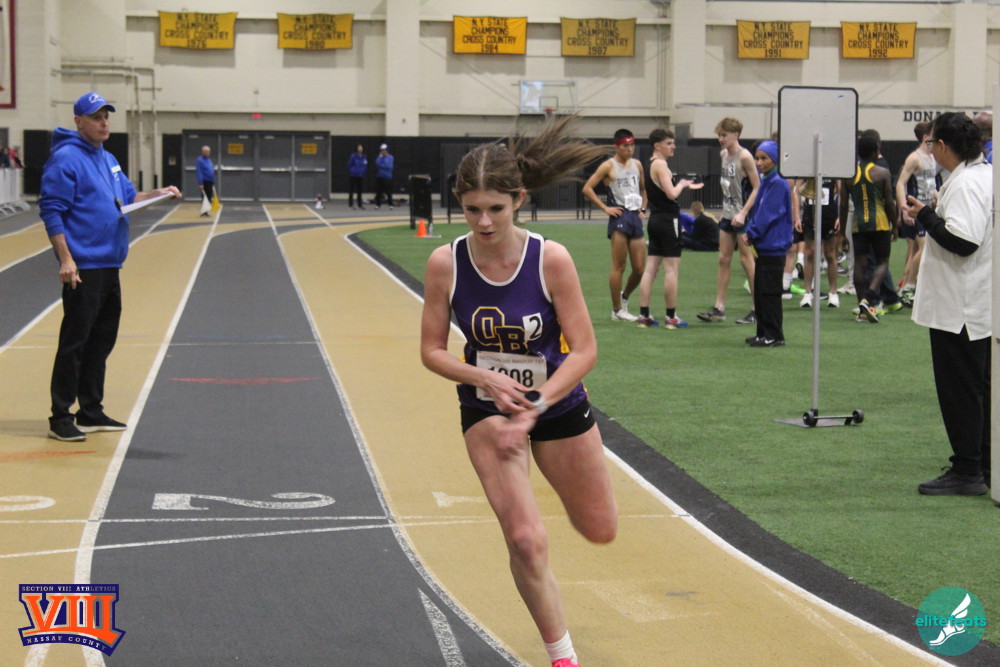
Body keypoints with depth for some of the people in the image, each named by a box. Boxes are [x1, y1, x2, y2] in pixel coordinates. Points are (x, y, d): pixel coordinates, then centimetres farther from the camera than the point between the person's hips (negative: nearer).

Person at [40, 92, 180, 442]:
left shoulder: (108, 160, 17)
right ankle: (60, 418, -1)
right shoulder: (66, 159, -10)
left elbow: (128, 196, 27)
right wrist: (65, 259, -20)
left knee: (102, 341, 14)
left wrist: (158, 194, 7)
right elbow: (51, 211, -14)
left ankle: (92, 412, 23)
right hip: (83, 268, -9)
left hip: (109, 265, 9)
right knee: (74, 342, -7)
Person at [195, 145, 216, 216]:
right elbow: (198, 172, -15)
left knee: (209, 198, 8)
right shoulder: (200, 160, -10)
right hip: (205, 182, -8)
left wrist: (213, 182, 20)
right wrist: (200, 183, -21)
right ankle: (204, 212, -4)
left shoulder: (209, 160, 16)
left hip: (210, 181, 8)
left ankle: (206, 211, 14)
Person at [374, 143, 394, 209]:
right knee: (378, 191, 4)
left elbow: (389, 166, -10)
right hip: (379, 177, 4)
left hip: (387, 178, -4)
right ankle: (378, 204, 11)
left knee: (388, 191, -4)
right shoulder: (379, 157, 11)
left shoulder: (391, 158, 0)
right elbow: (377, 164, -3)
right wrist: (380, 157, -9)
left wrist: (381, 166, -10)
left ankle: (390, 205, 3)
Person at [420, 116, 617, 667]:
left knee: (600, 531, 17)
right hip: (487, 409, -1)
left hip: (559, 403, 1)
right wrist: (485, 378, -26)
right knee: (526, 540, -16)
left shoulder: (551, 259, -22)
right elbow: (432, 351, -8)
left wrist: (535, 409, -27)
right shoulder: (445, 264, -18)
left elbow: (584, 350, -17)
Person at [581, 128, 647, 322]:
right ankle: (617, 310, 2)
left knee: (639, 268, 4)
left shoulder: (637, 164, 15)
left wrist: (643, 208, 14)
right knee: (619, 267, -6)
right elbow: (587, 188, -6)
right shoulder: (608, 166, -3)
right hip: (619, 216, -6)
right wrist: (605, 208, -8)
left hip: (635, 217, 6)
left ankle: (624, 297, 29)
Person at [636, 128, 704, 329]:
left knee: (651, 267, 8)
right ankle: (671, 317, -2)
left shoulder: (650, 164, 15)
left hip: (655, 219, 9)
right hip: (668, 220, -9)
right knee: (672, 268, -4)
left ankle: (644, 315, 8)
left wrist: (686, 186, 24)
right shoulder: (660, 164, -14)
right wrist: (682, 184, -3)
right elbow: (672, 194, -20)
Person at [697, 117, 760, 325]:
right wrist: (726, 209, 15)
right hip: (727, 215, 8)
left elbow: (757, 187, -16)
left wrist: (743, 213, -22)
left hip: (742, 217, -8)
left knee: (747, 260, -3)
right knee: (723, 259, 7)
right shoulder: (723, 154, 9)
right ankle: (719, 308, 11)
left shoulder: (744, 156, -14)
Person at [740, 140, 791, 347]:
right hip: (764, 246, 10)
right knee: (759, 291, 13)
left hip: (773, 247, -10)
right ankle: (763, 333, 21)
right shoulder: (765, 182, 14)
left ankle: (774, 336, 0)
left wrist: (752, 234, -12)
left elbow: (768, 214, -18)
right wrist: (749, 231, 4)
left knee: (769, 292, -6)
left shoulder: (778, 184, -14)